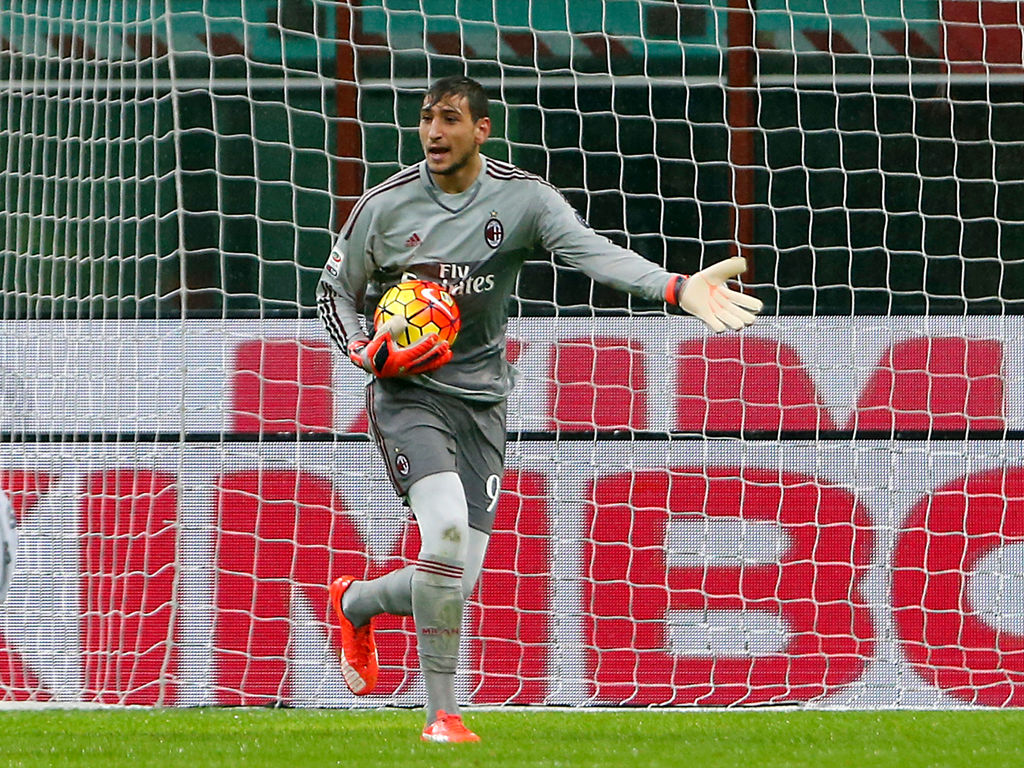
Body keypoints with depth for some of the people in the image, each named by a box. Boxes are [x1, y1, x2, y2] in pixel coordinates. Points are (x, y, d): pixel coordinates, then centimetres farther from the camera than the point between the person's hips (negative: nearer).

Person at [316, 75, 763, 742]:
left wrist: (678, 287, -40)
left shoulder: (523, 198, -6)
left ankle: (356, 601, 34)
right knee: (446, 523, -28)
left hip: (481, 397, 2)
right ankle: (442, 714, -13)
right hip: (406, 392, -2)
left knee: (459, 581, -1)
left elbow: (592, 250, -22)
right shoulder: (386, 205, -4)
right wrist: (371, 353, -11)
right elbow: (336, 292, 10)